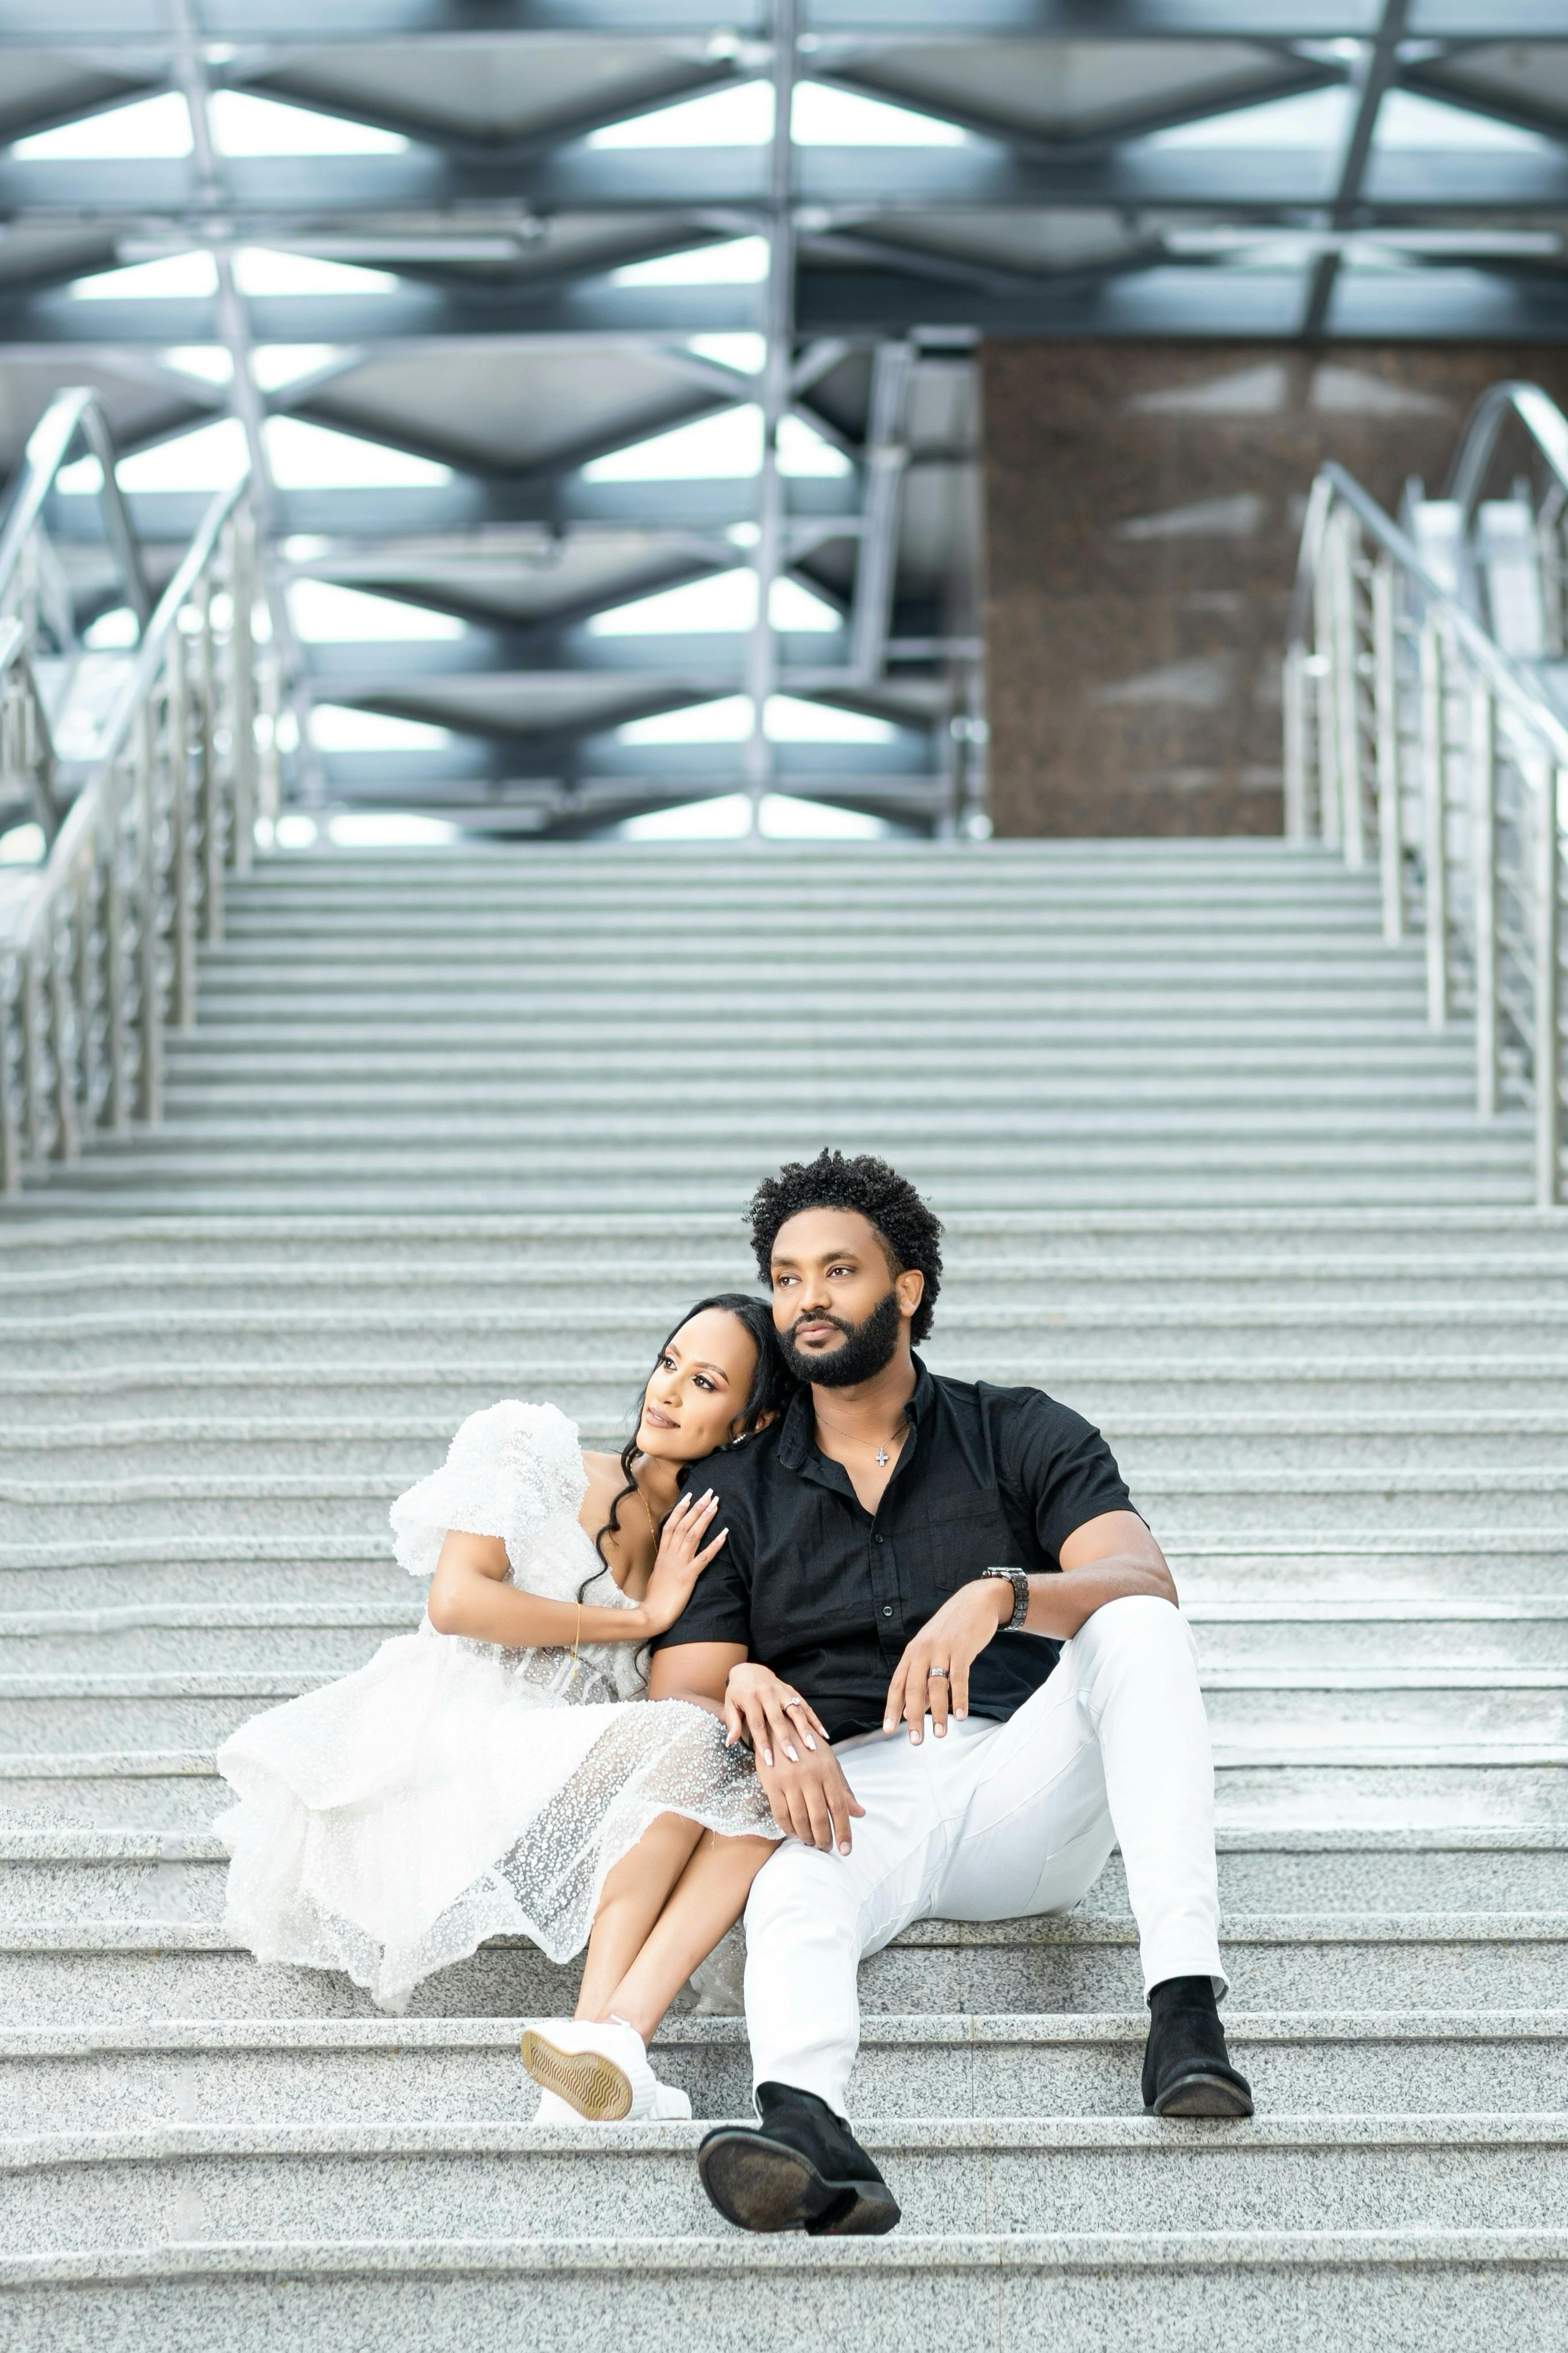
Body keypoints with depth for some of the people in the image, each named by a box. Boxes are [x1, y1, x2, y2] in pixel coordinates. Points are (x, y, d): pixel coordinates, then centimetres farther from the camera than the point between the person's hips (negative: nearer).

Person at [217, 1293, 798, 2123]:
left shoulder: (702, 1552, 20)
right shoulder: (536, 1452, 6)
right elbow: (457, 1601, -8)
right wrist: (639, 1619, -4)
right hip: (448, 1744, -5)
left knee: (759, 1792, -24)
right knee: (686, 1739, -29)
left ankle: (611, 2044, -41)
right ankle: (599, 2028, -35)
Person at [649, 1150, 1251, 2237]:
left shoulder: (1023, 1436, 11)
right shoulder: (732, 1493, 15)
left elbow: (1146, 1582, -7)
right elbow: (675, 1706, 6)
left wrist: (999, 1596, -28)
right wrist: (759, 1719, -19)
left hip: (1022, 1782, 0)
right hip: (855, 1797, 0)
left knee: (1138, 1631, -27)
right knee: (792, 1899, -35)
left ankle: (1186, 2005, -39)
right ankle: (807, 2128, -67)